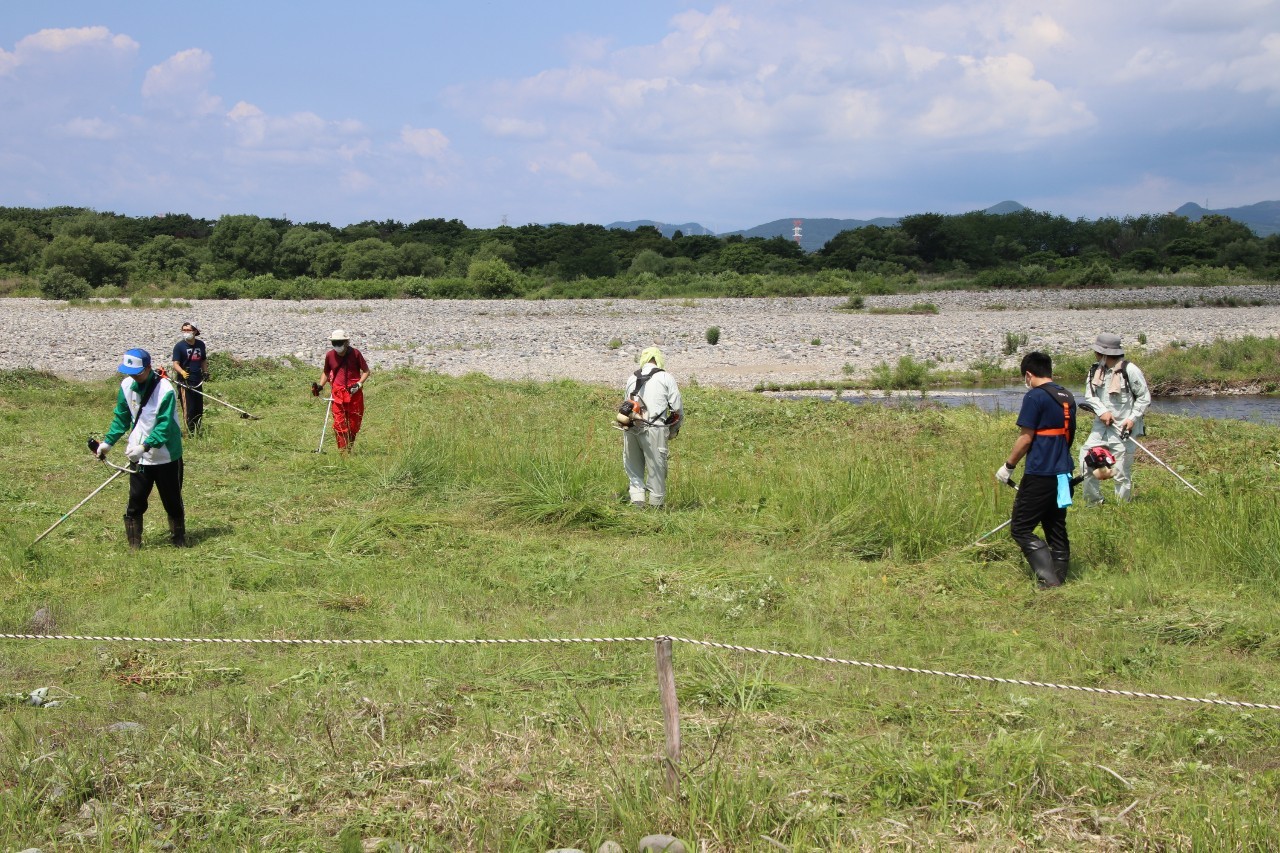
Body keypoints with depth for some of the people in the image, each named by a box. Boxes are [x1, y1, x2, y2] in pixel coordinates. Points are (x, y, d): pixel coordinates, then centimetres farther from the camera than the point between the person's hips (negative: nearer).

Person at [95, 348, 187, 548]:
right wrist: (108, 441, 5)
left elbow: (164, 426, -24)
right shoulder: (127, 386, -2)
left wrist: (144, 446, -33)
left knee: (173, 501, 9)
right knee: (136, 501, 0)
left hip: (166, 456, -4)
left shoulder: (165, 390, -20)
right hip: (139, 456, 4)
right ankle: (134, 544, 7)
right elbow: (121, 417, 11)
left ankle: (179, 539, 25)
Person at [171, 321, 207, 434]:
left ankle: (197, 432, 20)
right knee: (189, 409, -10)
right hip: (185, 383, -6)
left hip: (197, 382, 6)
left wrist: (205, 372, 13)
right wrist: (182, 372, -30)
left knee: (199, 409, 9)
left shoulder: (200, 345, 10)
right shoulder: (179, 346, -6)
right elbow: (176, 364, -13)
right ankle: (191, 432, -4)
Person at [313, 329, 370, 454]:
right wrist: (320, 385, 6)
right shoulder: (330, 355, 5)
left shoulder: (355, 353, -2)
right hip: (337, 393, 1)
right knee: (339, 423, -10)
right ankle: (343, 451, -8)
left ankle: (349, 449, 22)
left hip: (354, 392, -1)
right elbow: (326, 372, 21)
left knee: (354, 424, 6)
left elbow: (366, 371, 4)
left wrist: (359, 383, -11)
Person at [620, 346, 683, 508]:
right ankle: (656, 503, 8)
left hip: (631, 429, 4)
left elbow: (627, 401, 13)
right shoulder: (666, 378, 4)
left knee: (633, 469, 13)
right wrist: (674, 431, 17)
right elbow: (677, 408, 3)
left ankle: (636, 500, 5)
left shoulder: (631, 378, 16)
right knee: (656, 470, 4)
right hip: (654, 430, -4)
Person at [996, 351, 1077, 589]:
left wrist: (1008, 466, -1)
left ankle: (1049, 578, -11)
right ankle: (1060, 577, 16)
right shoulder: (1067, 397, 12)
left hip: (1040, 476, -8)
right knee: (1057, 528, 15)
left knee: (1021, 529, -2)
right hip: (1064, 474, 8)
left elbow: (1026, 438, -13)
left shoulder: (1035, 397, -12)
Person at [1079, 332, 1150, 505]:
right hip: (1102, 425, 6)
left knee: (1121, 472, -3)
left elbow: (1144, 397, -6)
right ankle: (1093, 502, 15)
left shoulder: (1129, 370, -13)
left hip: (1123, 428, -6)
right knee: (1086, 458, 1)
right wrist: (1102, 411, -14)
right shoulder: (1096, 369, 5)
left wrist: (1132, 419, -15)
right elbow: (1090, 394, 4)